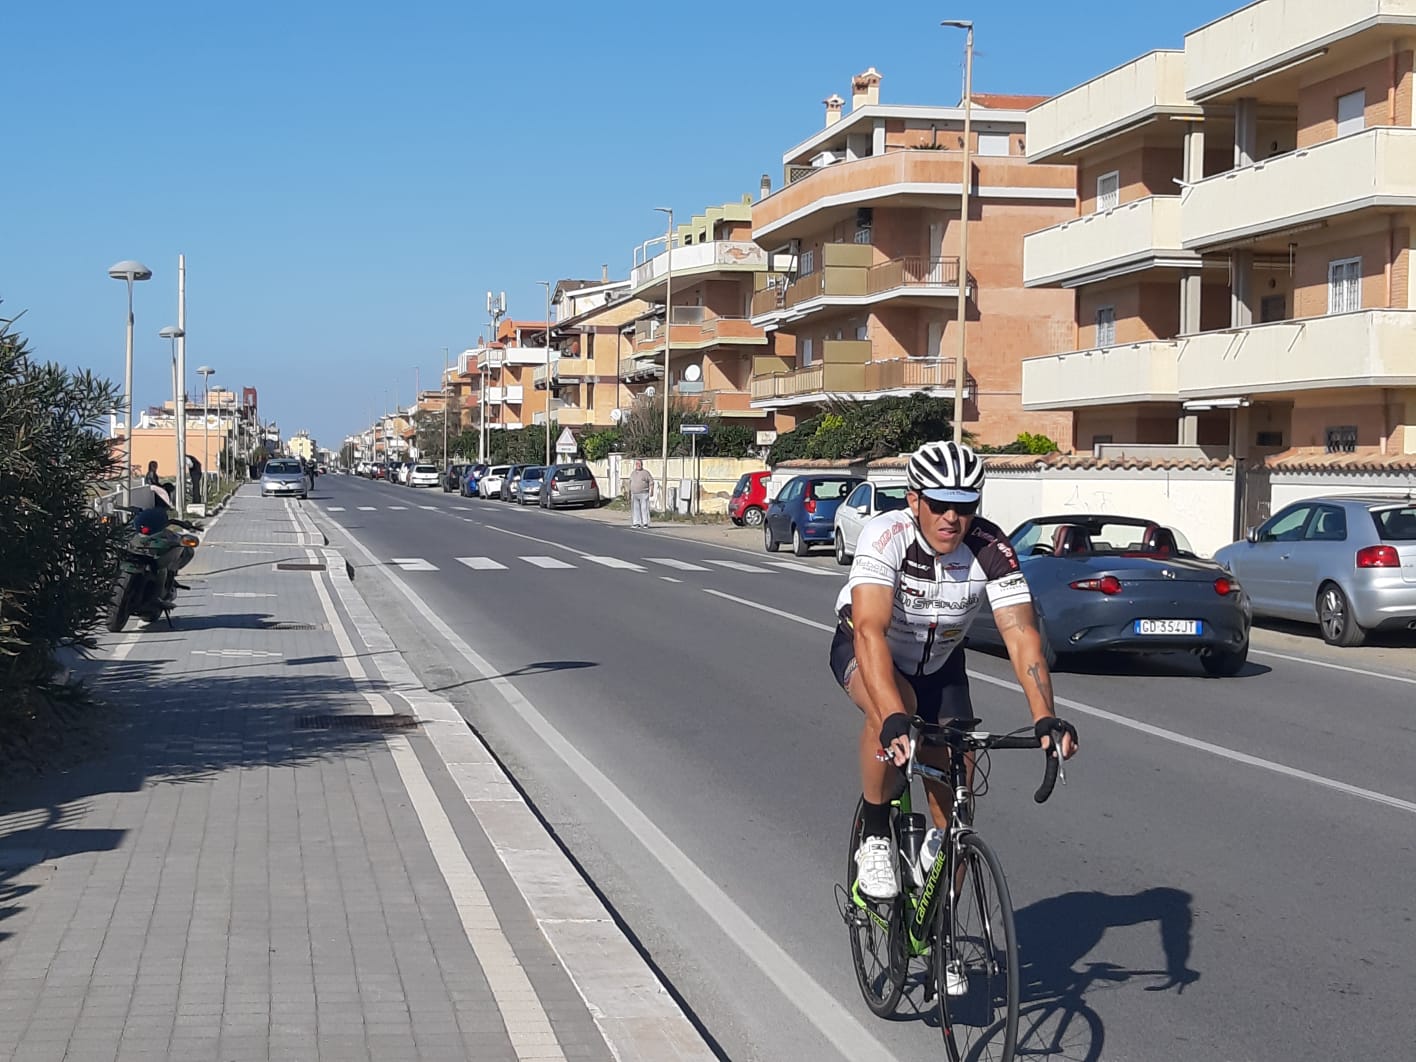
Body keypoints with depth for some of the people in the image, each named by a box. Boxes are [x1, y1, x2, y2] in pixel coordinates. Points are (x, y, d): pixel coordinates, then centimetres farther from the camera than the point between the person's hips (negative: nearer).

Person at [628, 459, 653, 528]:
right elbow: (630, 484, 17)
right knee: (635, 509, 1)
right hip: (634, 494, 4)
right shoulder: (633, 473, 12)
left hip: (643, 494, -4)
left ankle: (645, 523, -5)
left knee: (644, 508, -7)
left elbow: (651, 482, -4)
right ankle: (637, 523, 4)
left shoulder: (645, 472, -2)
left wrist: (651, 491, -15)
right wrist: (629, 494, 13)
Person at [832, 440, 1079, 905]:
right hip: (861, 648, -3)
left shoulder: (992, 549, -26)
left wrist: (1045, 717, -47)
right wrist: (893, 719, -59)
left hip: (939, 664, 3)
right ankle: (874, 839, -17)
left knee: (955, 804, -4)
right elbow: (870, 630, -45)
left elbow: (1021, 634, -32)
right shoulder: (886, 536, -34)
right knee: (893, 711, -38)